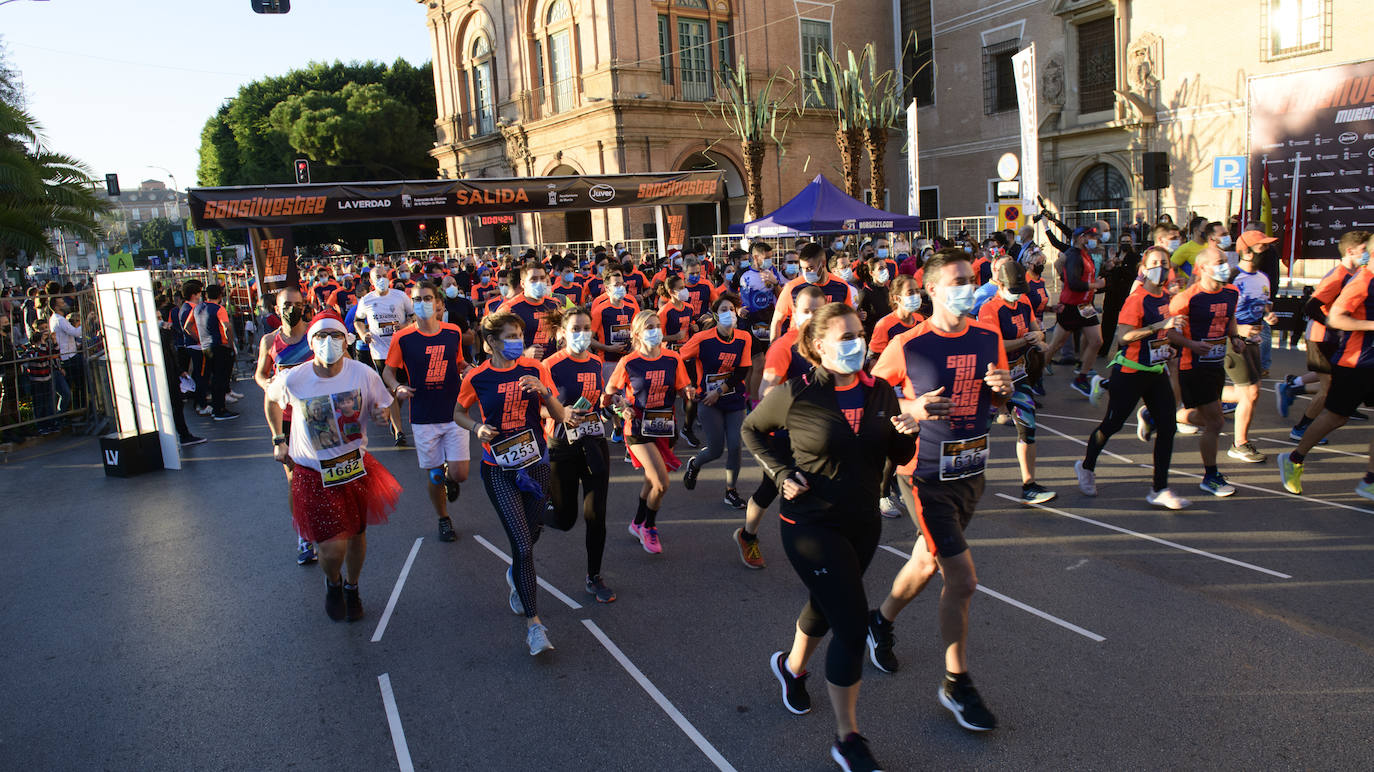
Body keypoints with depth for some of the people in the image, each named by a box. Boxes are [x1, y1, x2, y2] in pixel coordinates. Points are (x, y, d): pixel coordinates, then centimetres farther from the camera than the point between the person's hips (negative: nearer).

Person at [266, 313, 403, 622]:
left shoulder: (364, 374, -13)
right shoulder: (292, 380, -15)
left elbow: (380, 408, 4)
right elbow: (270, 397, 9)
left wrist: (381, 415, -19)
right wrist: (278, 440, 11)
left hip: (356, 467, 2)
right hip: (313, 473, -2)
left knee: (357, 534, 17)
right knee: (332, 548, -6)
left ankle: (352, 588, 46)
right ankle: (333, 582, 31)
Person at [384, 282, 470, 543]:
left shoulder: (453, 332, 1)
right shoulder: (402, 338, -5)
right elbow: (388, 371, 6)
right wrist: (397, 387, -15)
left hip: (454, 413, 1)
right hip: (423, 418, -1)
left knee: (460, 474, -6)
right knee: (434, 477, 8)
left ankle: (449, 476, 32)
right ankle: (443, 519, 34)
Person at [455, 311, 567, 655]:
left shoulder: (535, 369, -3)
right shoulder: (477, 377, -6)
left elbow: (560, 416, -2)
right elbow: (458, 413, 10)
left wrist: (544, 391, -19)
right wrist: (477, 427, -9)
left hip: (535, 462, 3)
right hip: (498, 469, -3)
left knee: (530, 536, 16)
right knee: (522, 544, -10)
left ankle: (516, 576, 51)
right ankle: (533, 623, 0)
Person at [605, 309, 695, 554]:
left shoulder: (672, 359, 1)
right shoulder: (628, 363, -8)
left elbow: (682, 388, 6)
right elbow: (610, 391, 3)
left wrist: (689, 393, -16)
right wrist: (621, 405, -15)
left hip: (664, 427, 4)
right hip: (639, 428, -4)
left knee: (652, 479, 16)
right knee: (662, 483, -13)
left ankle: (638, 523, 41)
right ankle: (649, 527, 13)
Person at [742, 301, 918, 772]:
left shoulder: (880, 393, -2)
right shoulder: (795, 395, -15)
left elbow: (899, 458, 6)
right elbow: (752, 430, 2)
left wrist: (907, 435, -16)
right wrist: (781, 473, -10)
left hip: (863, 523, 6)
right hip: (811, 525, -6)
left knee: (826, 607, 24)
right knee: (853, 625, -9)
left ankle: (792, 666, 55)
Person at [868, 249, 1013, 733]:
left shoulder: (989, 340, 3)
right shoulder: (907, 346, -14)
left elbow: (996, 402, 16)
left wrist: (1004, 389, -7)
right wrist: (910, 408, -21)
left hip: (971, 473, 6)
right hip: (926, 478, -6)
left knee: (928, 561, 22)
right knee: (962, 580, -8)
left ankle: (882, 621, 48)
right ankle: (956, 683, 11)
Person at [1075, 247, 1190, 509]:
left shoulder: (1165, 298, 10)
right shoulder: (1136, 299, -16)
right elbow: (1123, 336, -26)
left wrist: (1168, 346, 14)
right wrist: (1159, 325, -30)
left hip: (1157, 371, 7)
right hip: (1130, 372, -7)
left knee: (1167, 427, -1)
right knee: (1112, 424, 5)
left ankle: (1160, 490, 6)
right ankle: (1086, 467, 31)